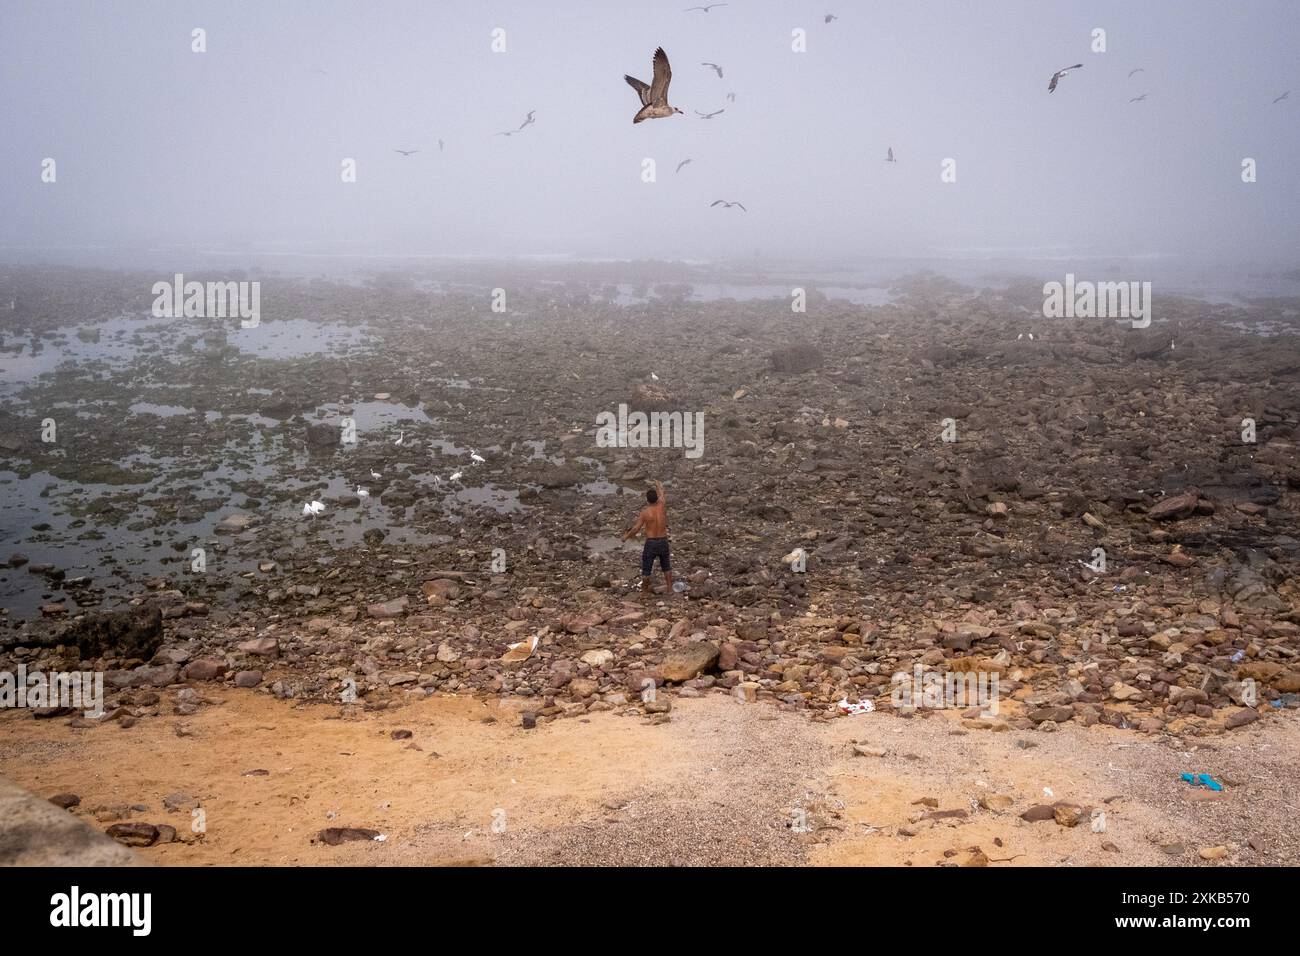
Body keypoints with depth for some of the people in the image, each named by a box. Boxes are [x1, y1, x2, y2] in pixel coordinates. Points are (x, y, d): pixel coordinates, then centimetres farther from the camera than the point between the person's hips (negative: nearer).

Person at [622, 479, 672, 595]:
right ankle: (669, 588, 23)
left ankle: (645, 591, 17)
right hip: (663, 542, 4)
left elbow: (636, 529, -14)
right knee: (666, 566, 21)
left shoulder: (645, 512, -16)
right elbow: (663, 496, 17)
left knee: (646, 568, 10)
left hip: (650, 543, -3)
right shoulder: (661, 506, -8)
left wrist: (626, 536, 5)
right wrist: (660, 487, 38)